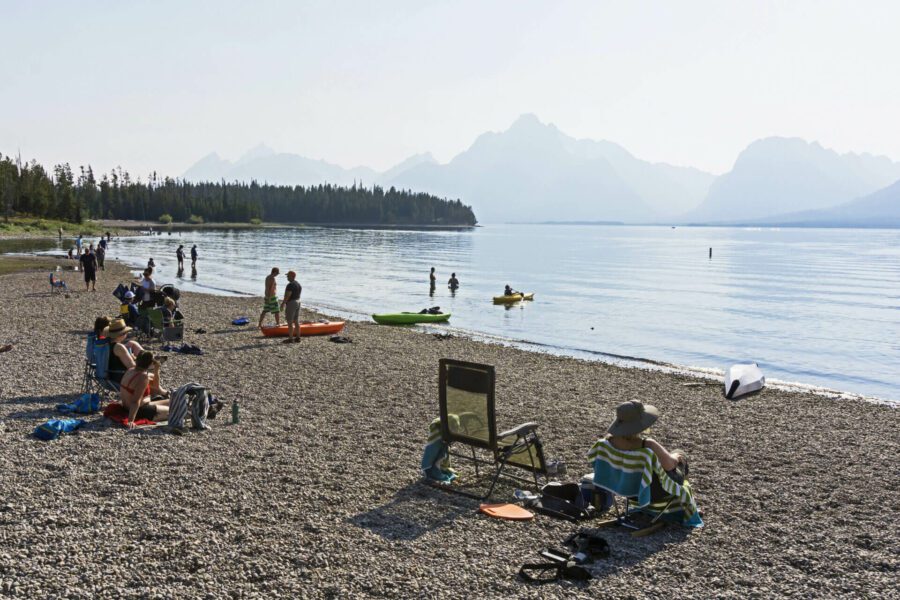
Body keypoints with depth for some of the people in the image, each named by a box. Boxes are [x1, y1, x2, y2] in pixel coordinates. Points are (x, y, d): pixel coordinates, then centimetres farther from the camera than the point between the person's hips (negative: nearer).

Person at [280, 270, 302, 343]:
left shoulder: (290, 285, -17)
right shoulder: (298, 284, 12)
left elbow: (287, 296, -21)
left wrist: (283, 303, -14)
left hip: (291, 304, -9)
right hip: (298, 303, 9)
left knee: (290, 322, -4)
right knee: (296, 322, 11)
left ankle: (290, 339, -3)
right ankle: (298, 338, 13)